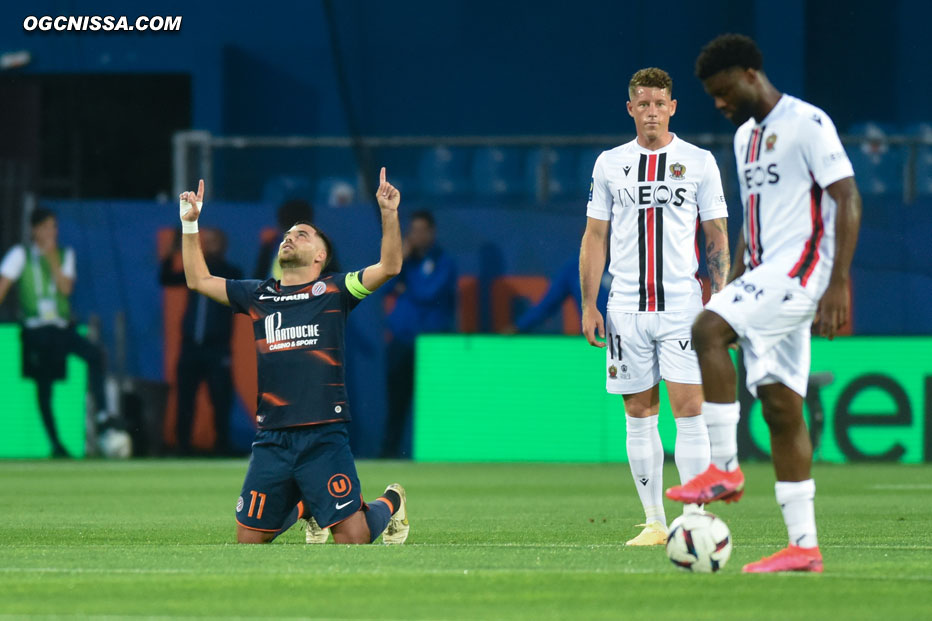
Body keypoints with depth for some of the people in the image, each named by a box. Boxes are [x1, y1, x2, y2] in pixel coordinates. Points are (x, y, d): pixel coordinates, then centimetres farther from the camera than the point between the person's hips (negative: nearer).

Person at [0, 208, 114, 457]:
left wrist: (52, 259, -12)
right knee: (43, 387, 0)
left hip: (62, 327, 2)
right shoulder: (21, 255, 1)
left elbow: (66, 288, -5)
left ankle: (102, 415, -25)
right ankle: (55, 444, 9)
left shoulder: (64, 255, 9)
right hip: (36, 330, -2)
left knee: (95, 354, -25)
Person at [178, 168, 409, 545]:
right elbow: (198, 280, 21)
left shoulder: (334, 290, 5)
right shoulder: (258, 295, 15)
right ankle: (304, 508, 36)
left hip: (325, 439, -4)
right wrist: (190, 224, 16)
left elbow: (389, 267, -6)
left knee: (353, 538, -8)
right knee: (249, 539, 7)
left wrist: (389, 215, -16)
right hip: (271, 440, 4)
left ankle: (390, 505, 27)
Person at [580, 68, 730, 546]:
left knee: (689, 412, -10)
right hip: (626, 309, 2)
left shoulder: (699, 162, 4)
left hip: (682, 305, -2)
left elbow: (717, 237, 5)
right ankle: (654, 522, 10)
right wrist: (588, 306, 5)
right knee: (639, 415, 4)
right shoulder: (609, 164, 9)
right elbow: (594, 237, 11)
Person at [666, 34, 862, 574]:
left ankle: (725, 469, -22)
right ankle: (804, 545, 2)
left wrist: (839, 283, -21)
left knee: (707, 330, -25)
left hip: (799, 268, -9)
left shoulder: (807, 123, -7)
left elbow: (847, 199, -13)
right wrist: (735, 286, 23)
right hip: (763, 277, 9)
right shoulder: (746, 136, 20)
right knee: (780, 406, 3)